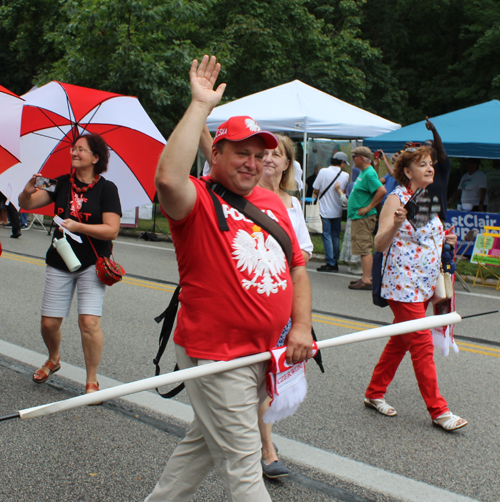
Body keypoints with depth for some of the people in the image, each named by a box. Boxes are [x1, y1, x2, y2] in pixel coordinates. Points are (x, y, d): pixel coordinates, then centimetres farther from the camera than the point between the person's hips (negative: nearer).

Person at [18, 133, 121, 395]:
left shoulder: (106, 188, -7)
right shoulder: (61, 183, 5)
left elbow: (112, 230, -15)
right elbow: (26, 204, 1)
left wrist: (78, 226, -24)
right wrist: (28, 191, -22)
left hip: (92, 264, -4)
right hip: (59, 263, 4)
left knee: (89, 321, -14)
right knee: (49, 322, 6)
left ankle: (92, 380, 3)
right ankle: (53, 359, 39)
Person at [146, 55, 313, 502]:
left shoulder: (274, 204, 12)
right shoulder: (198, 199, -10)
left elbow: (297, 268, 15)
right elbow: (168, 178, -34)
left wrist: (301, 326, 1)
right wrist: (201, 105, -26)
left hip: (263, 354, 7)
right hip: (215, 355, -7)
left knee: (206, 443, 22)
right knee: (243, 466, 0)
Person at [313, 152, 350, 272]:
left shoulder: (323, 172, -10)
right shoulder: (345, 175, -4)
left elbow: (316, 191, -6)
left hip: (325, 210, -3)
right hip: (337, 211, 3)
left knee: (326, 235, 0)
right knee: (336, 236, 11)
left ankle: (330, 263, -3)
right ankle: (335, 262, 14)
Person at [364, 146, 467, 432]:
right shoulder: (397, 199, -11)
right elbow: (380, 244, -16)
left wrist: (443, 239, 10)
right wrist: (395, 224, -33)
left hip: (425, 284, 8)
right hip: (403, 284, -8)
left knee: (400, 341, 14)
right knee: (423, 345, -5)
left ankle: (375, 394, 26)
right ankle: (438, 410, 2)